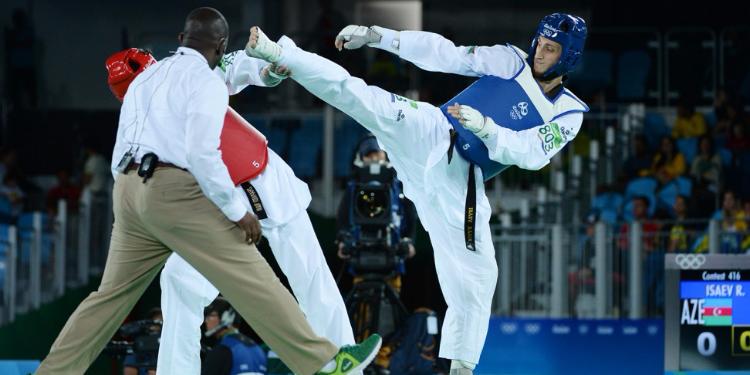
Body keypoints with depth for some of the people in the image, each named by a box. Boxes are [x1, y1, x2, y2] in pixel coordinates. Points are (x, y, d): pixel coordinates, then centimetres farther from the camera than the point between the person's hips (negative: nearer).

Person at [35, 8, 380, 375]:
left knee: (112, 295, 15)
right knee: (252, 280, -6)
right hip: (175, 191, -8)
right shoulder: (206, 81, -3)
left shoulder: (144, 79, 22)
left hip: (128, 191, 8)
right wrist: (237, 211, -10)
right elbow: (202, 154, -16)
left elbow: (121, 156, 23)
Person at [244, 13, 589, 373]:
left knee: (475, 276, -2)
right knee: (356, 94, -24)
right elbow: (443, 53, 0)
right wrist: (374, 35, -8)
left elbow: (529, 153, -13)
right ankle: (275, 52, -33)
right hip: (429, 134, -1)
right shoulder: (511, 61, 5)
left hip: (458, 180, 1)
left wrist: (484, 126, -29)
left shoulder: (568, 114, 2)